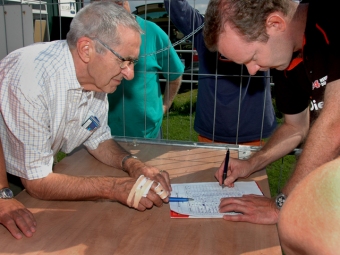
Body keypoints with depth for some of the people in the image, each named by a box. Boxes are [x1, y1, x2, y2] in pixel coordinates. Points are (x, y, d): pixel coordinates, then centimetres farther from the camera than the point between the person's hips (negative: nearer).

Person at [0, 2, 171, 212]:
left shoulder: (95, 76, -11)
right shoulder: (31, 80, -32)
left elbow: (99, 140, 2)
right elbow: (37, 182, -27)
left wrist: (133, 165, -16)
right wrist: (116, 188, -30)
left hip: (39, 172, 5)